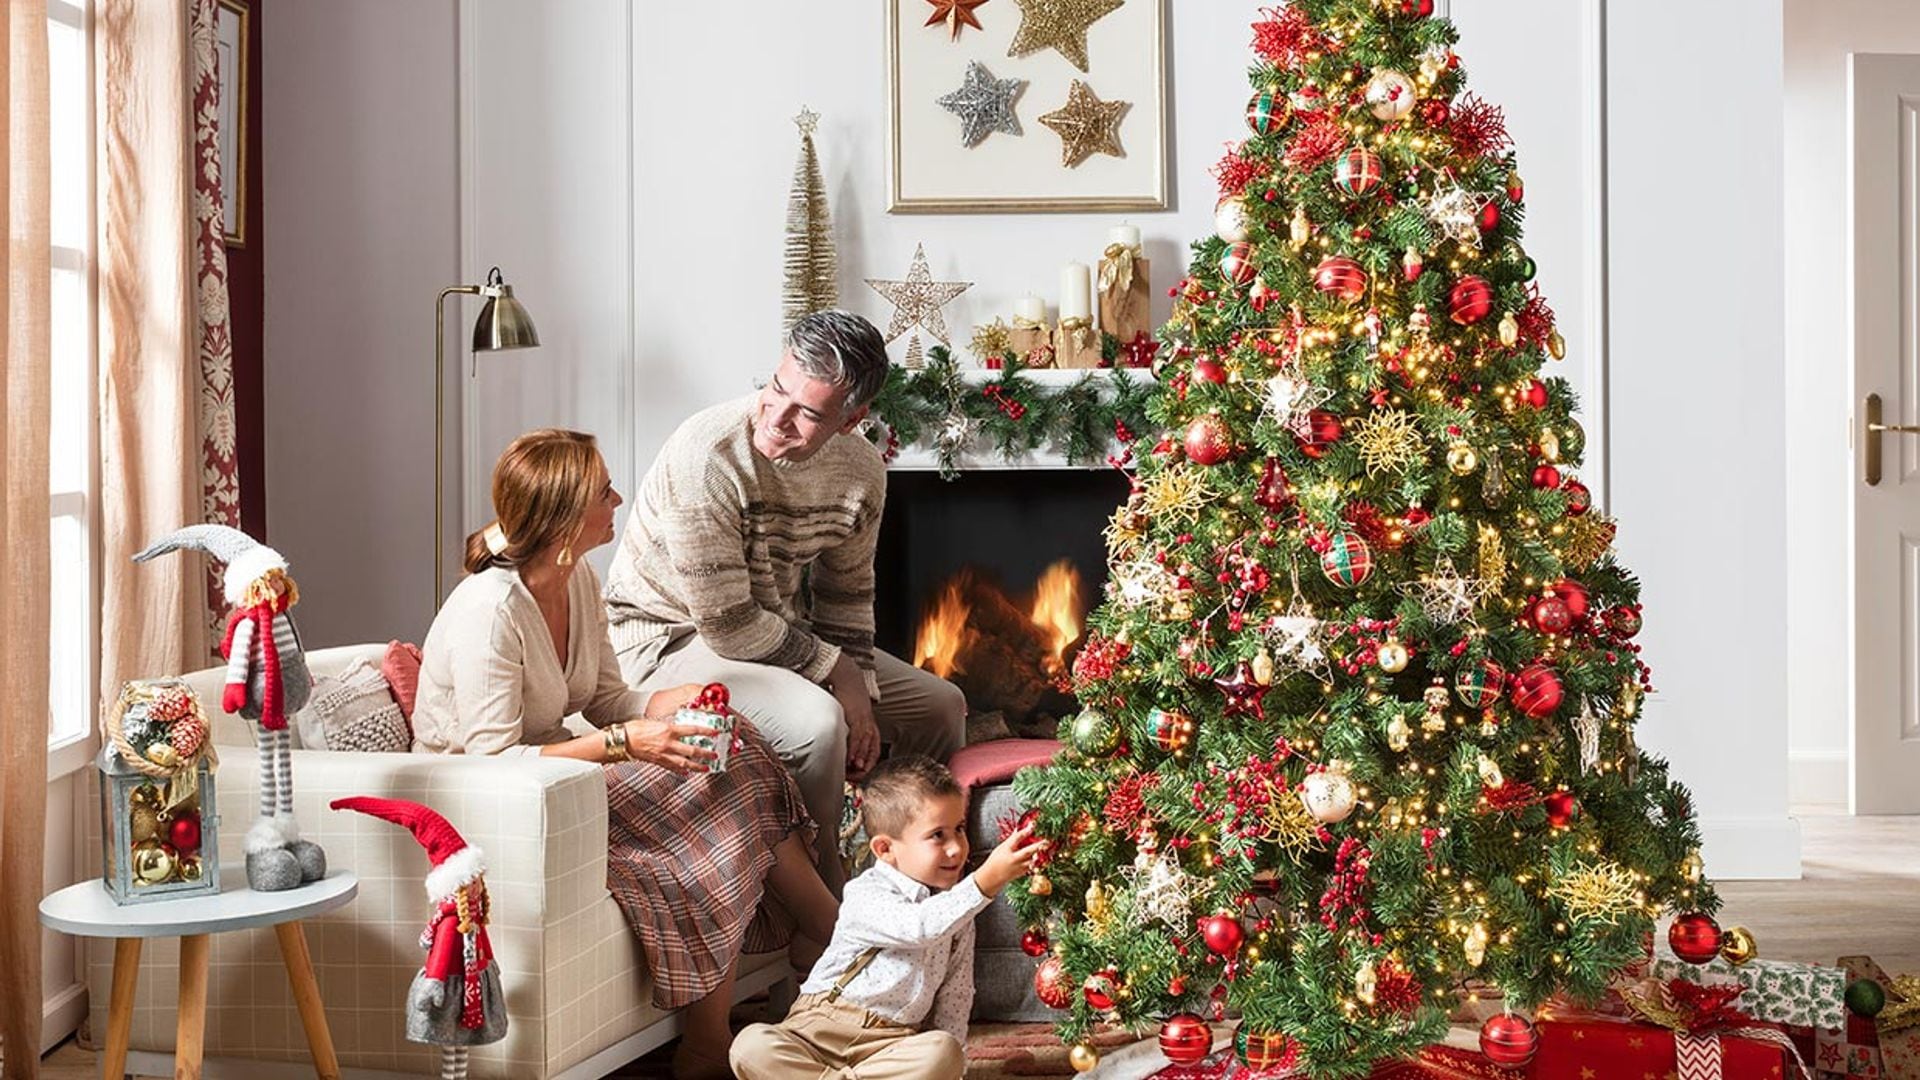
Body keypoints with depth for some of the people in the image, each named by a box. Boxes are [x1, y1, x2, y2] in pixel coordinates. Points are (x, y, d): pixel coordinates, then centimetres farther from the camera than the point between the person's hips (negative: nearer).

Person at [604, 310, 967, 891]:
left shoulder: (862, 469, -8)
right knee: (815, 722, -33)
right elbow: (727, 626, -27)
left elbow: (847, 592, 8)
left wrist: (860, 697, -5)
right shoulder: (708, 455, -30)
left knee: (941, 706, 7)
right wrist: (838, 673, -17)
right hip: (669, 640, -8)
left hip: (781, 636, 8)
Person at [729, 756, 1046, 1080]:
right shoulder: (866, 895, -13)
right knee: (752, 1046, -29)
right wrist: (986, 881, -42)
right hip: (822, 1029, -4)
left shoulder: (957, 907, 7)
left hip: (893, 1043, 4)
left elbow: (955, 995, 12)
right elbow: (920, 926, -33)